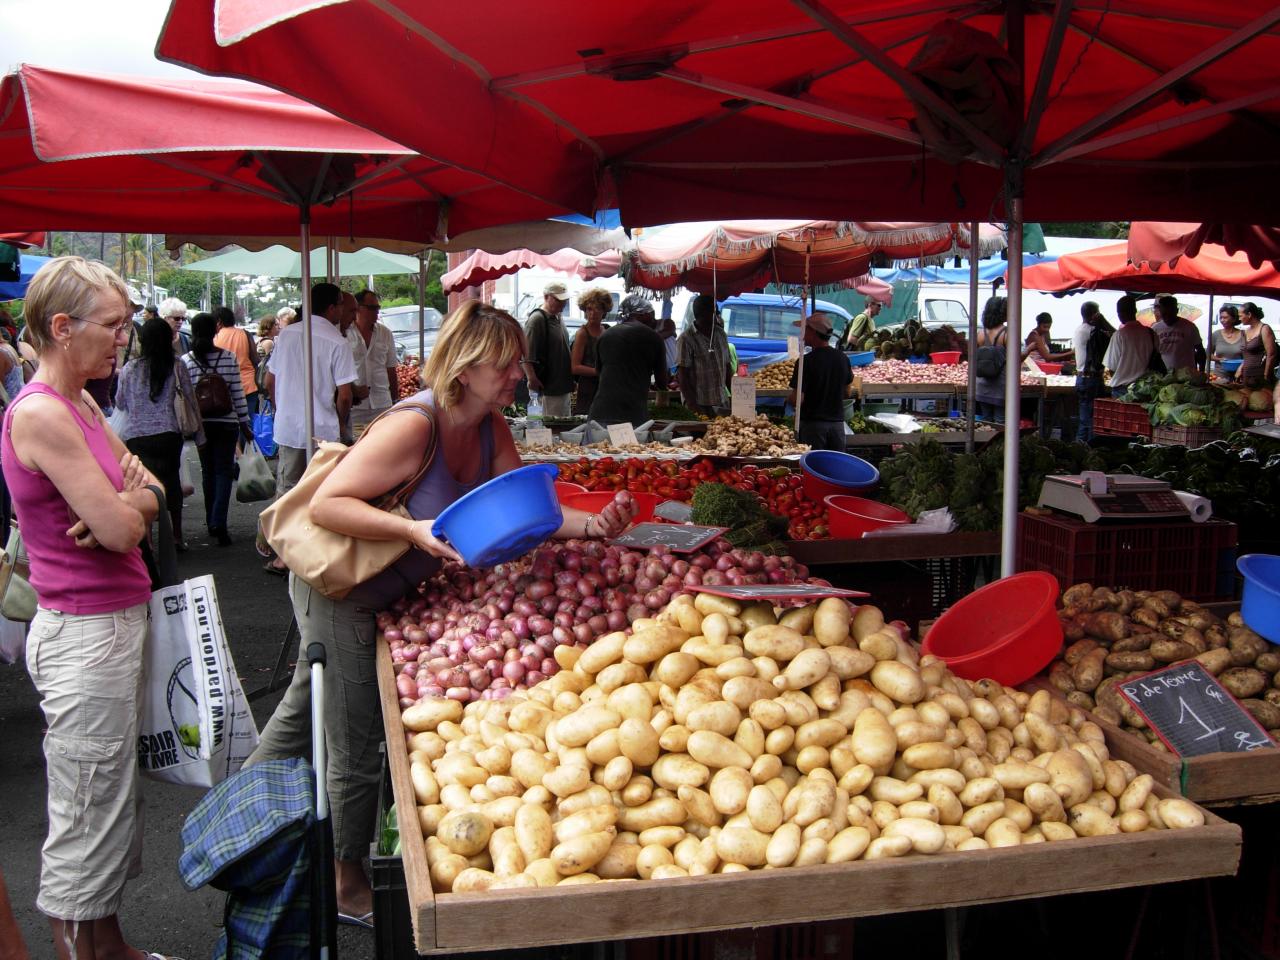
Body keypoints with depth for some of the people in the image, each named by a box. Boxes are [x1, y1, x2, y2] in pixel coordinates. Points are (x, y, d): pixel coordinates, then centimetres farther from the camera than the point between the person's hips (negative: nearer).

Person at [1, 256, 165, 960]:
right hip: (84, 632, -10)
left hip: (116, 619, 10)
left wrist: (127, 499, -9)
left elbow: (151, 493, 12)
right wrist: (130, 502, 0)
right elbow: (121, 530, -21)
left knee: (114, 799, 18)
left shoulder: (79, 406, 11)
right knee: (87, 815, 2)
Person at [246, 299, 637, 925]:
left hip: (376, 591, 9)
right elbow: (326, 503, -29)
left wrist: (593, 525, -18)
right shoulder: (414, 426, -29)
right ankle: (346, 886, 24)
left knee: (304, 713, 26)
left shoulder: (489, 428, -3)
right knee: (355, 746, 3)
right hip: (337, 591, -8)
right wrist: (415, 531, -39)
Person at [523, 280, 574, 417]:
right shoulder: (537, 319, -15)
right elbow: (526, 356, -21)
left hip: (564, 385, 10)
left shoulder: (557, 317, 14)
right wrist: (532, 378, -25)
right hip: (547, 387, -10)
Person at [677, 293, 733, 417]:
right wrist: (692, 405, -20)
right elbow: (683, 376, -14)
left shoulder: (720, 334, 11)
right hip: (698, 405, -6)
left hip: (720, 402, 6)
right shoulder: (686, 339, -10)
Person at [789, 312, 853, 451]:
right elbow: (848, 392, 14)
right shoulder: (843, 358, 3)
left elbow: (797, 400, -17)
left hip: (813, 424, -5)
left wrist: (789, 398, 4)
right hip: (837, 421, 5)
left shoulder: (806, 361, -15)